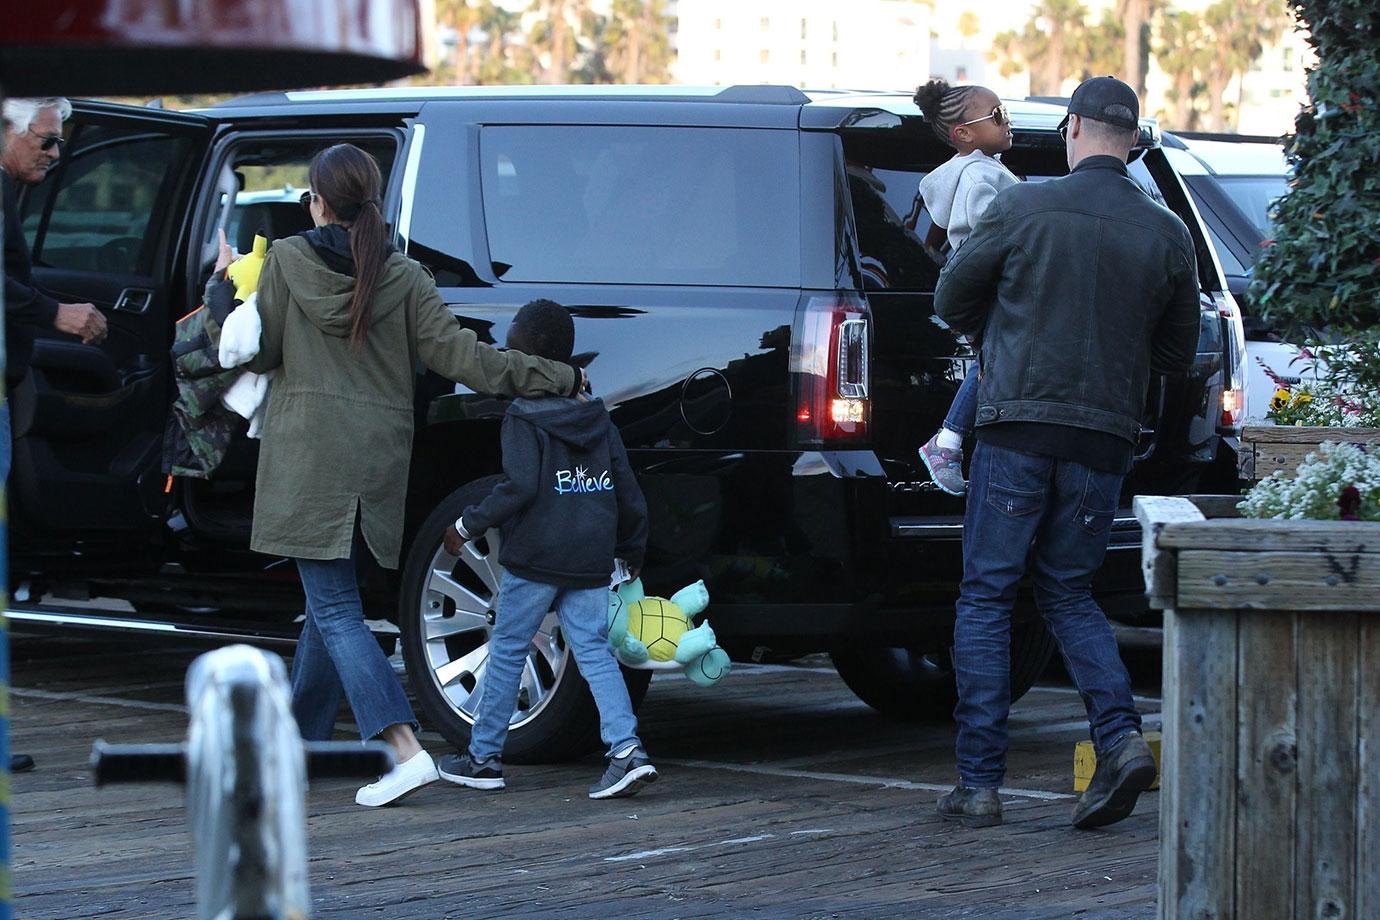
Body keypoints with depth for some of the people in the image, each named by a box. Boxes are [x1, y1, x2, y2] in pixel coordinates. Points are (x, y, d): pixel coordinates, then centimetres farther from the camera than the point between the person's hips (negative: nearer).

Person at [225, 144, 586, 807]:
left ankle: (404, 748, -23)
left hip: (308, 460, -4)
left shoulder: (286, 261, -3)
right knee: (330, 601, 18)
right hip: (380, 460, 4)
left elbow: (256, 352, 2)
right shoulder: (403, 277, 4)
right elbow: (458, 354, -2)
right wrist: (555, 377, 4)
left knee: (334, 609, -8)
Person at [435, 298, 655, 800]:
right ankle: (627, 749, -13)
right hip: (590, 562, 5)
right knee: (594, 651, 4)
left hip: (534, 559, -5)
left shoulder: (524, 419, -8)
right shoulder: (599, 421, 12)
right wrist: (633, 550, 25)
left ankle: (484, 757, 13)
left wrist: (467, 525, -9)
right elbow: (627, 494, 13)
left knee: (507, 651, 6)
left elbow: (520, 488, -18)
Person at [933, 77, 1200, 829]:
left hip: (1019, 425, -3)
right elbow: (1177, 354, 11)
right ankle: (1120, 737, -4)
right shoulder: (1166, 235, 3)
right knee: (1068, 593, 17)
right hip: (1105, 438, 3)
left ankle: (979, 781, 2)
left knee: (986, 598, 5)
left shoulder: (1023, 209, -5)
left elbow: (951, 302, 6)